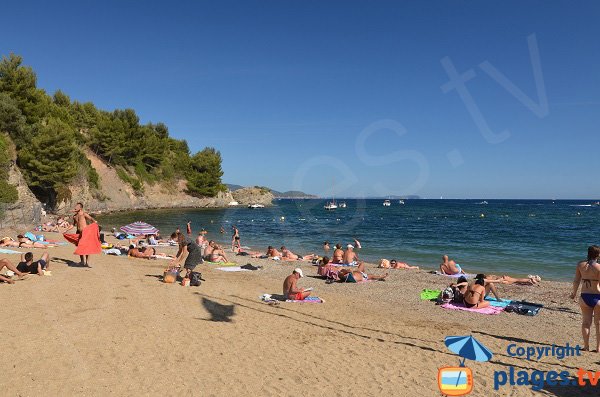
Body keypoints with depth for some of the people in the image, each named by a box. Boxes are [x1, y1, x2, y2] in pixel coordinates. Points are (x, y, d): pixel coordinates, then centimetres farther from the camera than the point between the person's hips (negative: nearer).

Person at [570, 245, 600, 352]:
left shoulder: (580, 264, -2)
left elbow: (576, 281, 2)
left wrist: (574, 293, 16)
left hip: (584, 296, 3)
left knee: (586, 322, 13)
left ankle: (586, 346, 16)